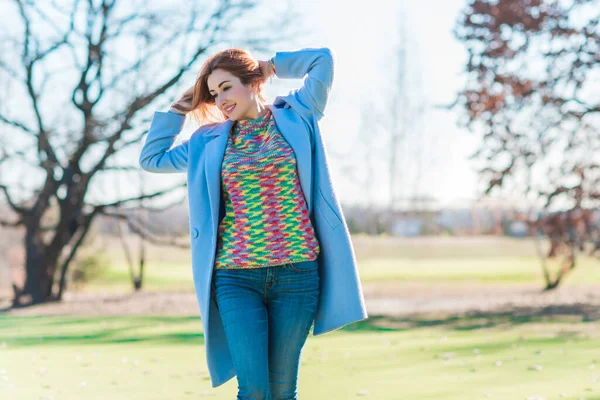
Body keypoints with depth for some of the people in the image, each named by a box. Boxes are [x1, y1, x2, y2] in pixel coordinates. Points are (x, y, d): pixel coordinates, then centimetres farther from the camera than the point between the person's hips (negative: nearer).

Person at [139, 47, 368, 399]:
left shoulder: (296, 117, 8)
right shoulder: (210, 141, 13)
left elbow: (324, 59, 5)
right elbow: (152, 158, 22)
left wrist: (271, 66, 15)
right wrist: (179, 107, 19)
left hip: (297, 272, -1)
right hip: (236, 277, 1)